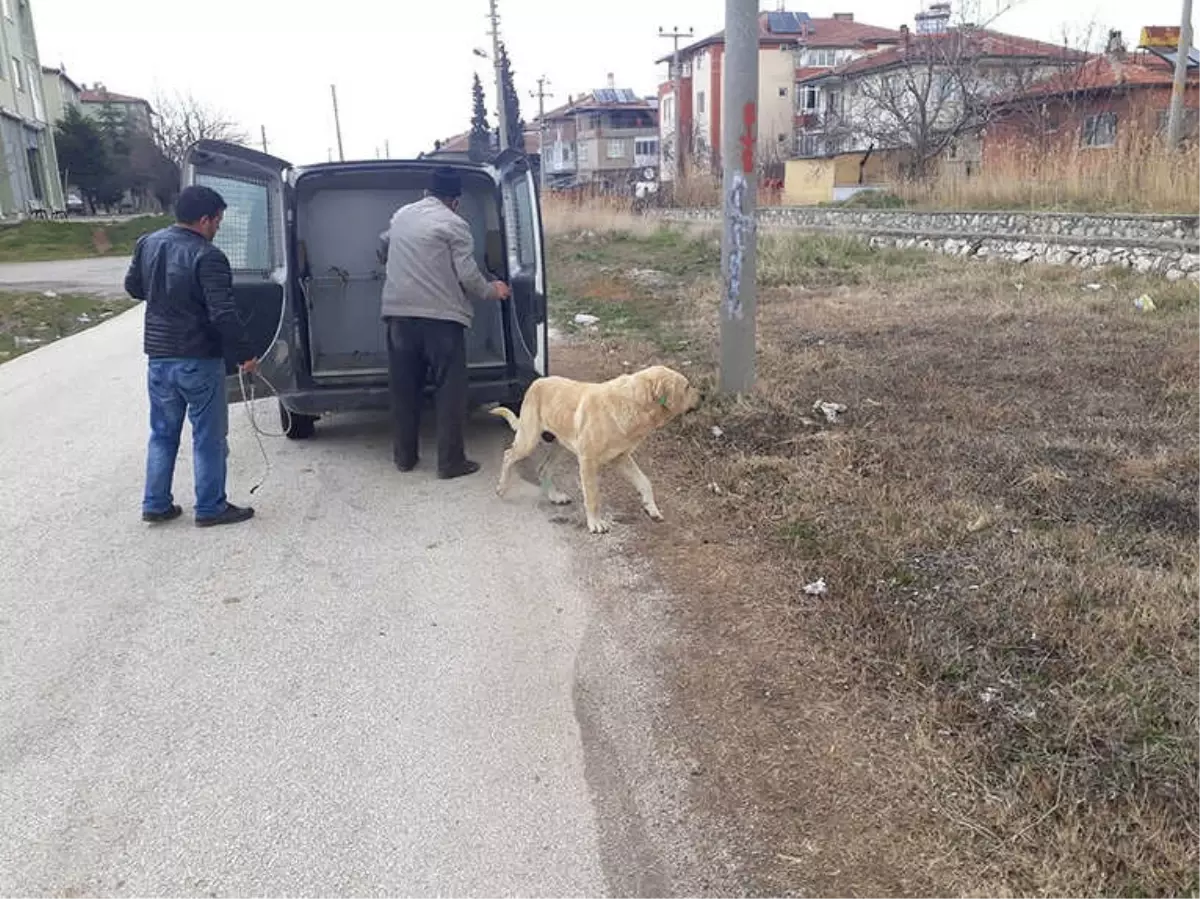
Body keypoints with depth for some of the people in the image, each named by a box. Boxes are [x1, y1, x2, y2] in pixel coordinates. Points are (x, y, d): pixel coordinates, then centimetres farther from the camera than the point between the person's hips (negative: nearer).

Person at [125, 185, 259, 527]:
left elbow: (133, 287, 18)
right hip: (199, 359, -7)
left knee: (162, 433, 18)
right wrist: (244, 354, -14)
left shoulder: (147, 244, 3)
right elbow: (223, 315, -23)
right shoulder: (207, 257, -19)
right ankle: (210, 508, 13)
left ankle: (155, 504, 23)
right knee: (208, 438, 6)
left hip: (158, 356, 7)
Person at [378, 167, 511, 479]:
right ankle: (451, 462, 4)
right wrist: (491, 291, 10)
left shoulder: (401, 215, 16)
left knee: (404, 389, 13)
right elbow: (467, 275, -9)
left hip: (399, 314, 6)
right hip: (440, 316, -6)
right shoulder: (454, 224, -4)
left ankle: (404, 456, 21)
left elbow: (382, 248, 33)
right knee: (449, 391, 2)